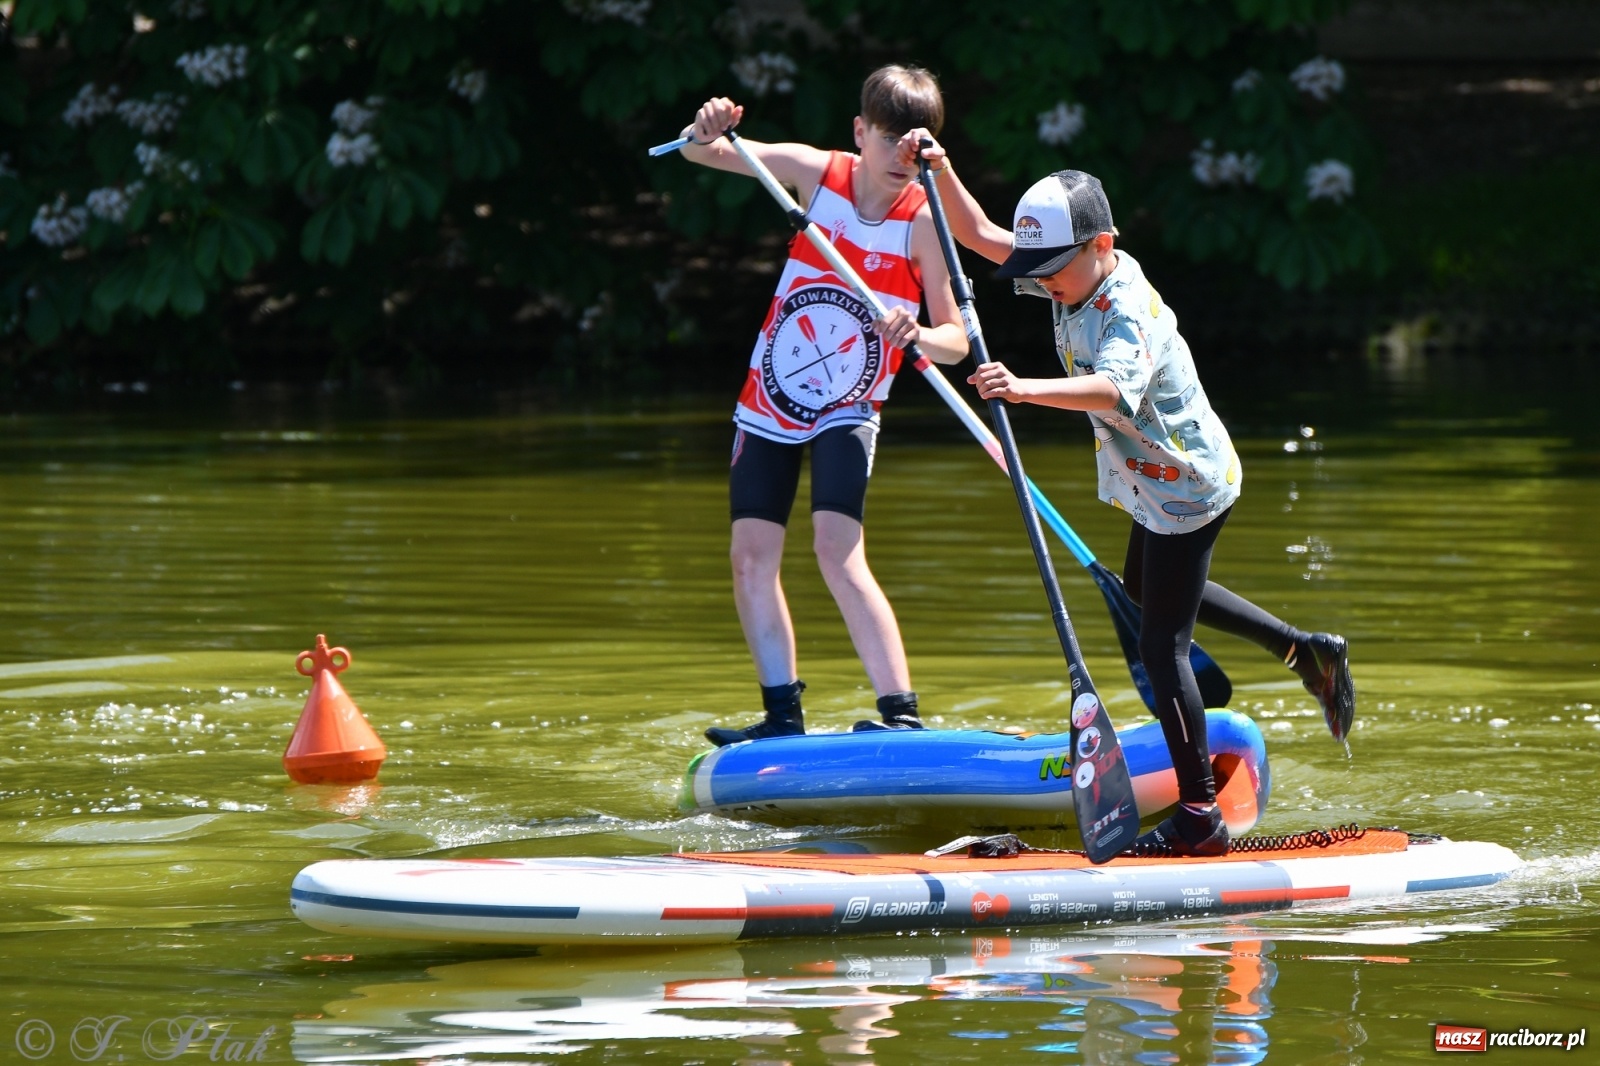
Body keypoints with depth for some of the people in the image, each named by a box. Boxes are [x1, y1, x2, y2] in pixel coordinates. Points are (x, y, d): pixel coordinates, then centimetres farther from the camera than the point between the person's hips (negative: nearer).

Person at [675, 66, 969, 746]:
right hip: (769, 402, 4)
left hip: (848, 411, -4)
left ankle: (902, 712, -24)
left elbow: (955, 341, -16)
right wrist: (705, 132, -33)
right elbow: (703, 153, -9)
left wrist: (919, 335, -39)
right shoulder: (818, 173, -9)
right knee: (752, 556, 1)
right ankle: (783, 718, 11)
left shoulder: (922, 219, -16)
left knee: (838, 551, -21)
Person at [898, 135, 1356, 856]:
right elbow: (979, 235, -1)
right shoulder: (1078, 275, -7)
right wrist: (940, 170, -17)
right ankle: (1308, 652, 41)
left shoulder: (1130, 315, -33)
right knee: (1144, 589, 32)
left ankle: (1200, 820, -6)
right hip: (1161, 482, 10)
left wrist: (1026, 389, -69)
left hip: (1187, 486, -10)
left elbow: (1113, 389, -54)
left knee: (1160, 644, -10)